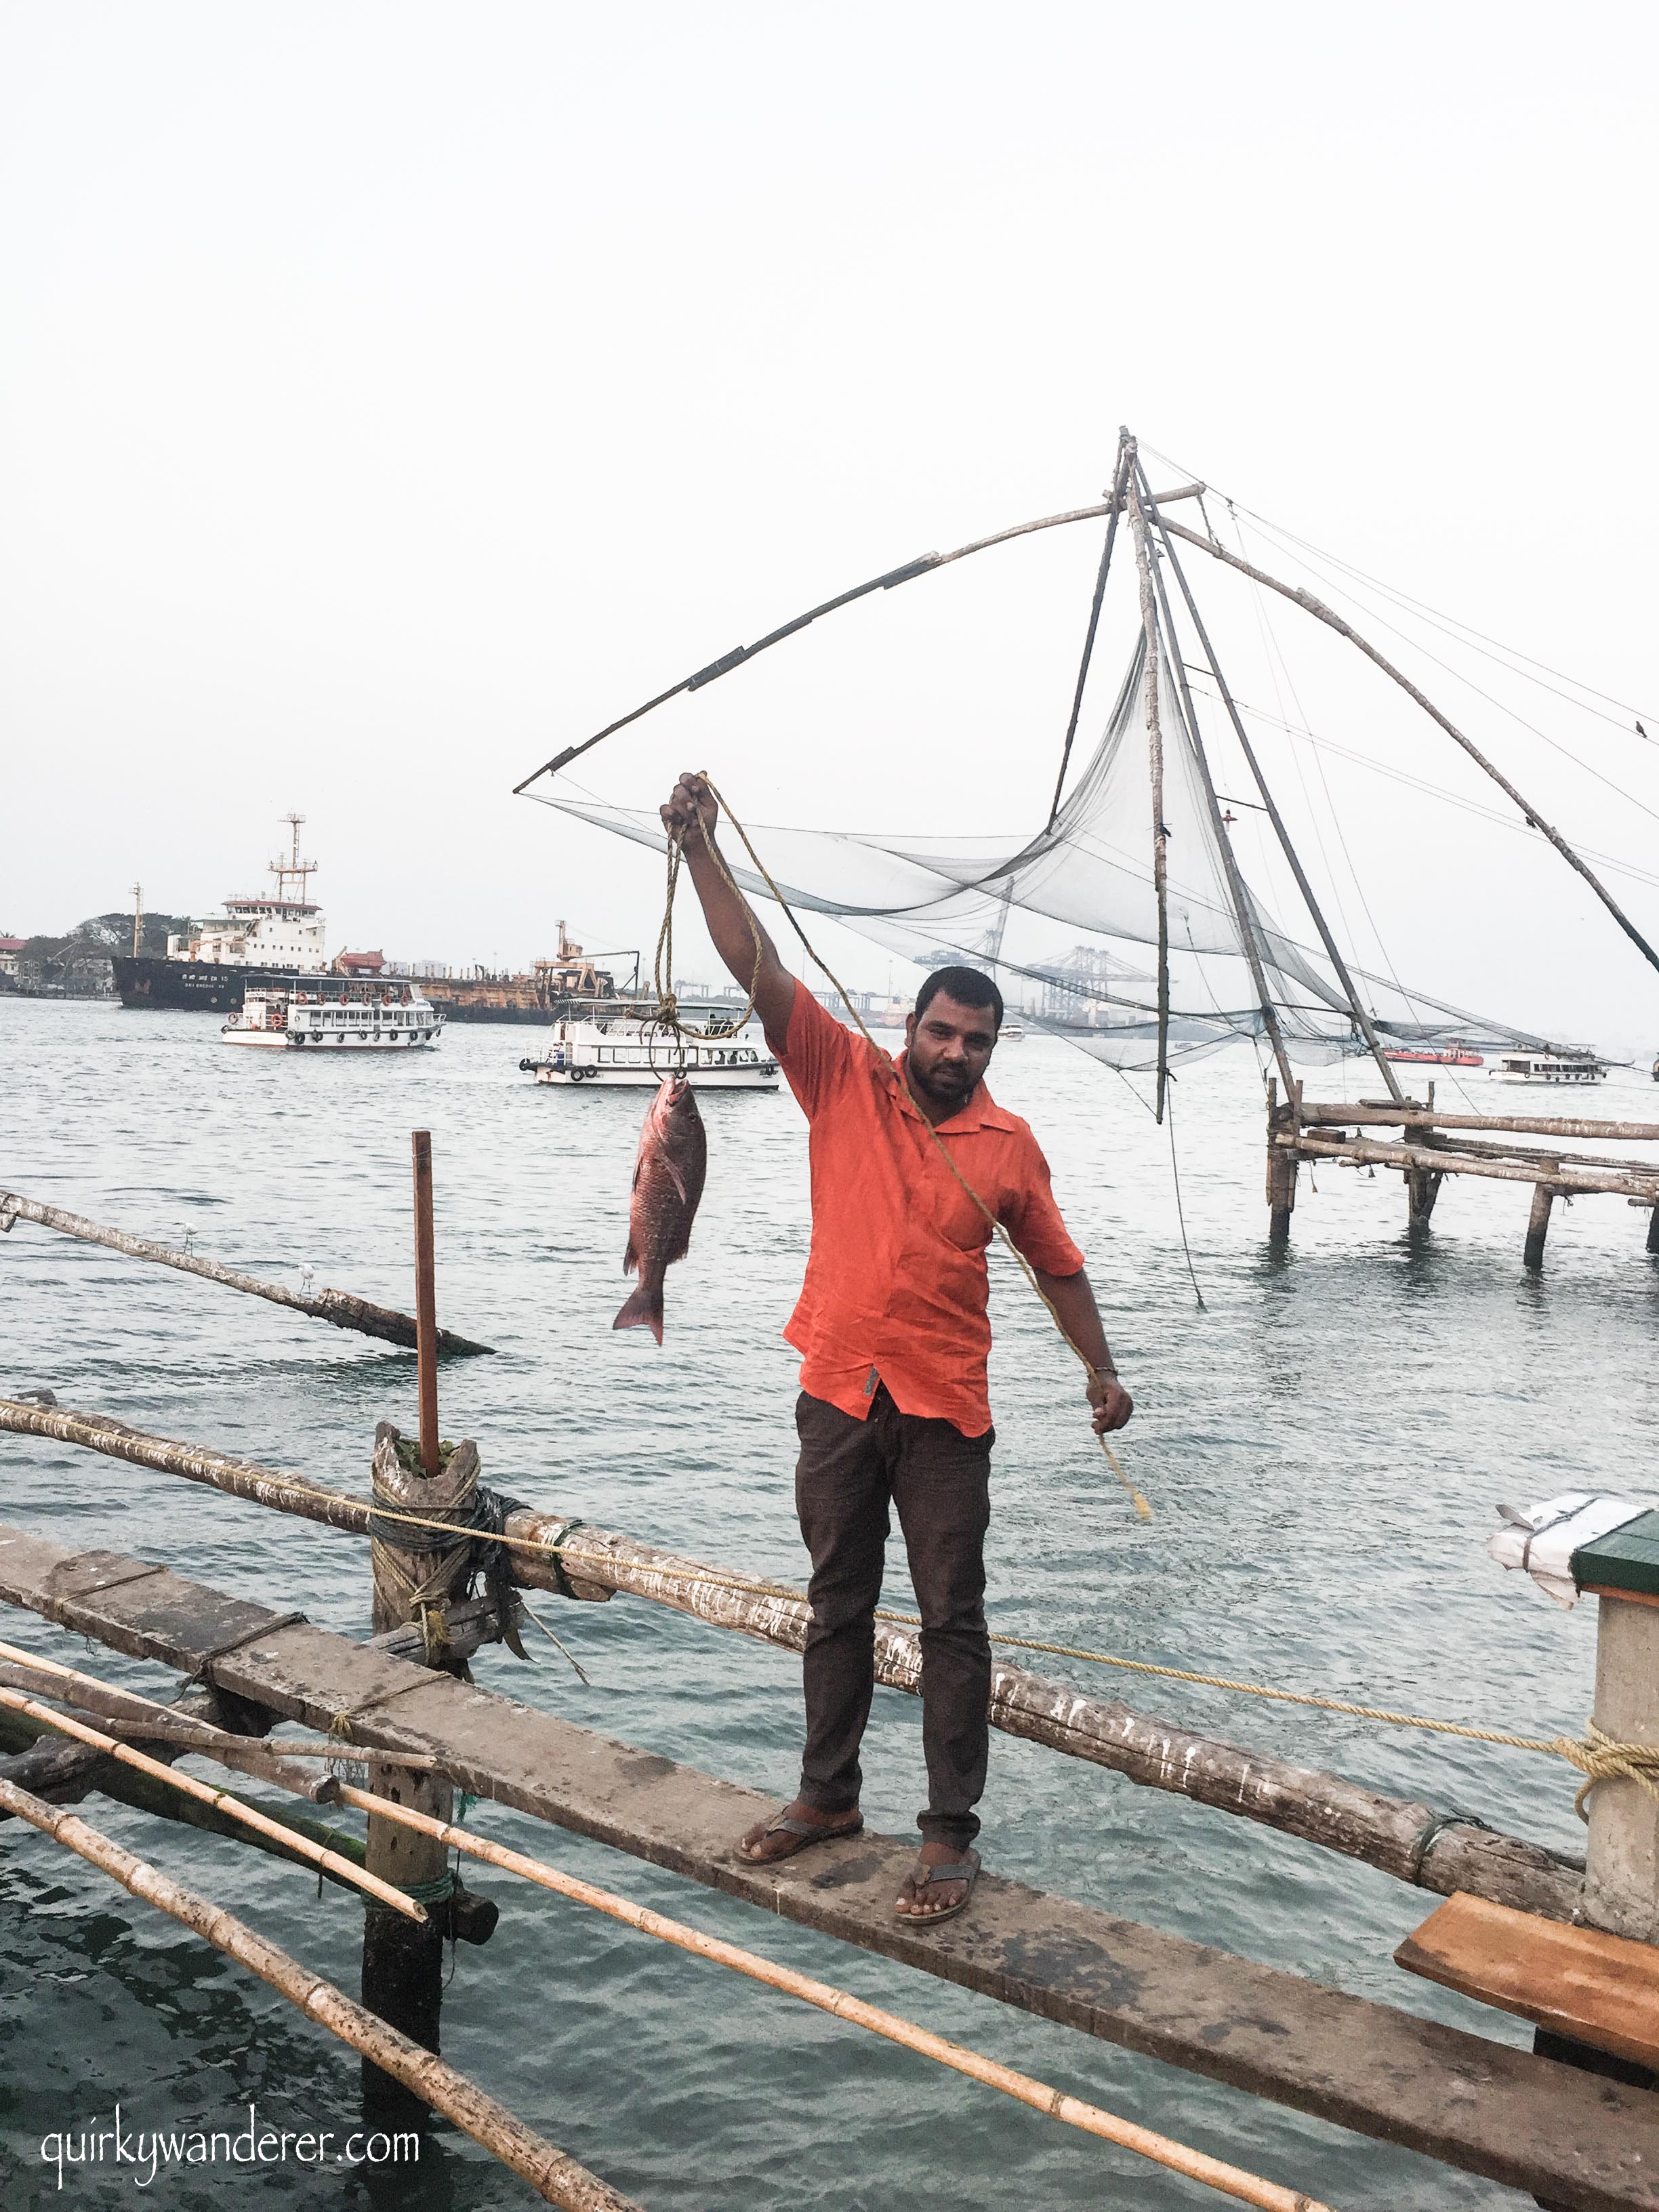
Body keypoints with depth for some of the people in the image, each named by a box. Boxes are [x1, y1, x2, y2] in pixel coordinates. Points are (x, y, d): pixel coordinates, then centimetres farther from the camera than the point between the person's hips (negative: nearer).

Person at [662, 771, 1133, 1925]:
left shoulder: (1008, 1145, -1)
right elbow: (760, 971, -11)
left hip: (945, 1411, -1)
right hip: (838, 1396, 1)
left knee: (952, 1621, 4)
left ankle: (951, 1835, 17)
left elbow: (1058, 1262, 10)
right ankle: (829, 1794, 33)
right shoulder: (846, 1082, -3)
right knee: (838, 1603, 16)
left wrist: (1103, 1373, 7)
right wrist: (702, 850, -18)